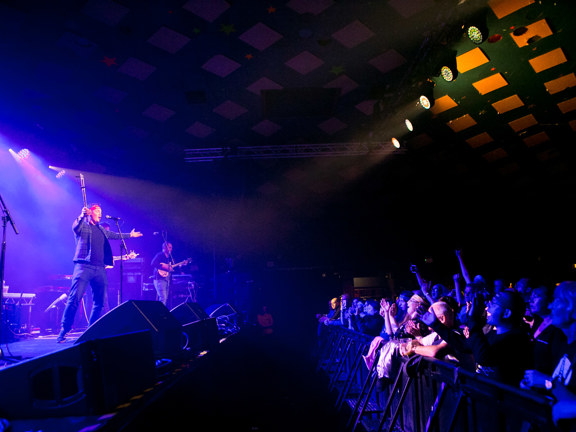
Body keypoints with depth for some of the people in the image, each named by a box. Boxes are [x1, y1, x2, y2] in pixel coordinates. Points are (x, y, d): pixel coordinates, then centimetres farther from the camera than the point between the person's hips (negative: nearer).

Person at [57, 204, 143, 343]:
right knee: (74, 299, -14)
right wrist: (82, 215, -39)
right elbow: (76, 227, -19)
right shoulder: (82, 226, 4)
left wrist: (130, 235, 51)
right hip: (84, 267, -7)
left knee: (99, 301, 6)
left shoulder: (101, 230, 24)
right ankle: (64, 331, -8)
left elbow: (114, 235, 40)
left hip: (100, 269, 7)